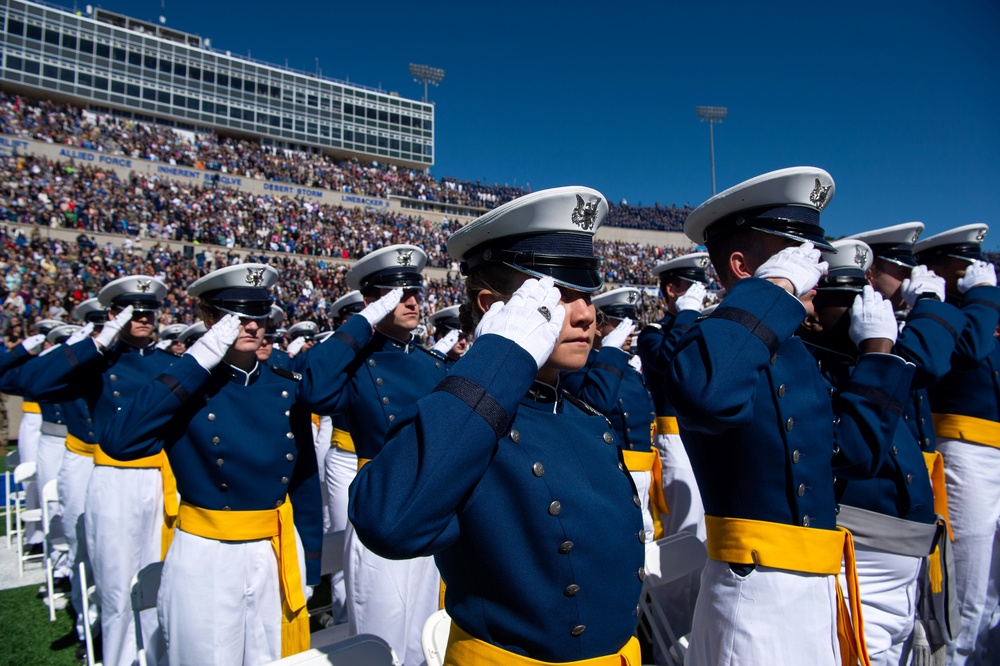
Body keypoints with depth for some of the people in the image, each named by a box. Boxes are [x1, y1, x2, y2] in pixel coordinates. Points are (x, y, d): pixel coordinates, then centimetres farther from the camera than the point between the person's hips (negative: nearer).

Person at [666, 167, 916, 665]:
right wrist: (775, 288, -32)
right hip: (756, 602, -9)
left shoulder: (794, 352, 9)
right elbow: (703, 395, -46)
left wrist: (878, 349, 11)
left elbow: (853, 451, 13)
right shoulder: (721, 342, -19)